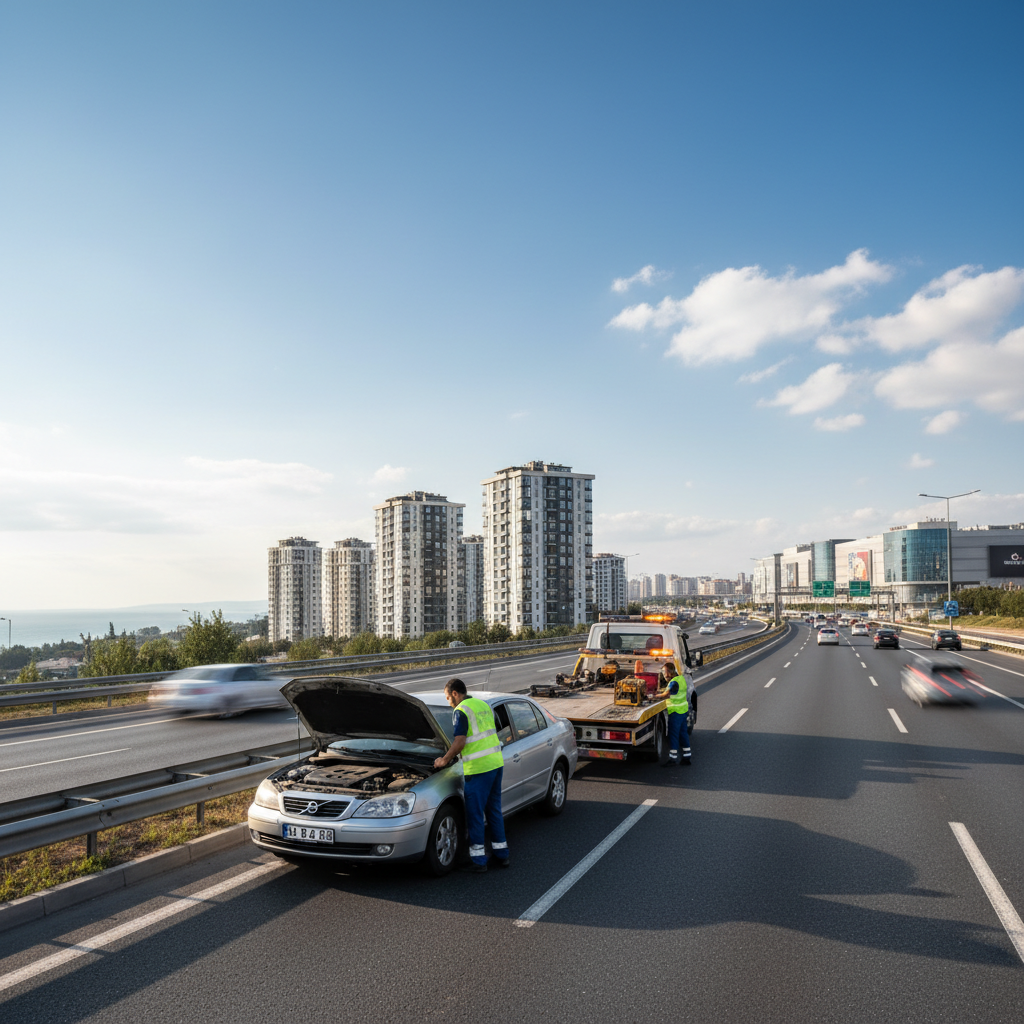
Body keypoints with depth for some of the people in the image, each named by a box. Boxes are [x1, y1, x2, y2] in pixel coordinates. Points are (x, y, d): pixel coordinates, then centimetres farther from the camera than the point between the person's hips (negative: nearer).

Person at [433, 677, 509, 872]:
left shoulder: (461, 711, -10)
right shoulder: (483, 704, 15)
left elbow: (459, 742, -15)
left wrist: (445, 760, 0)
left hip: (479, 768, -8)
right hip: (497, 762, 8)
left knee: (475, 814, 2)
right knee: (494, 810, 17)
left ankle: (479, 860, 6)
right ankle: (501, 854, 23)